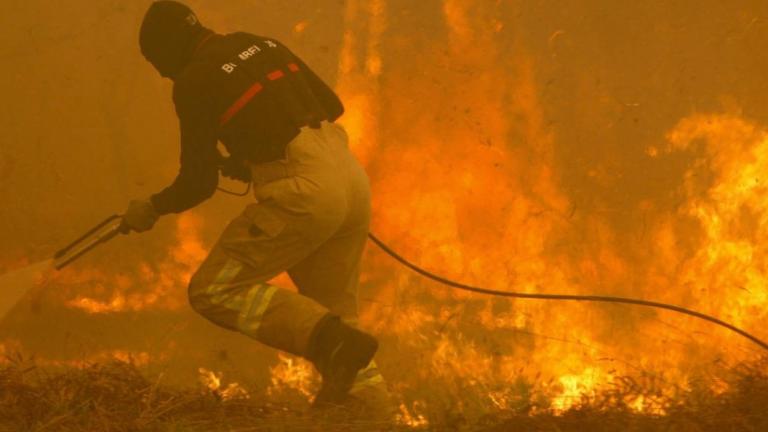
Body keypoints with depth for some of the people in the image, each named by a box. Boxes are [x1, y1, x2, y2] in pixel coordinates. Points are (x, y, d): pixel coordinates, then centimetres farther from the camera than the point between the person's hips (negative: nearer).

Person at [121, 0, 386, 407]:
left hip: (302, 194, -8)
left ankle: (332, 342, -13)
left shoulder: (194, 81, -2)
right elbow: (332, 105, 22)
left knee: (214, 291, 1)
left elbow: (199, 183, -3)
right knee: (332, 309, 19)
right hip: (353, 179, 8)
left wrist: (151, 208, 16)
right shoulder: (263, 45, 19)